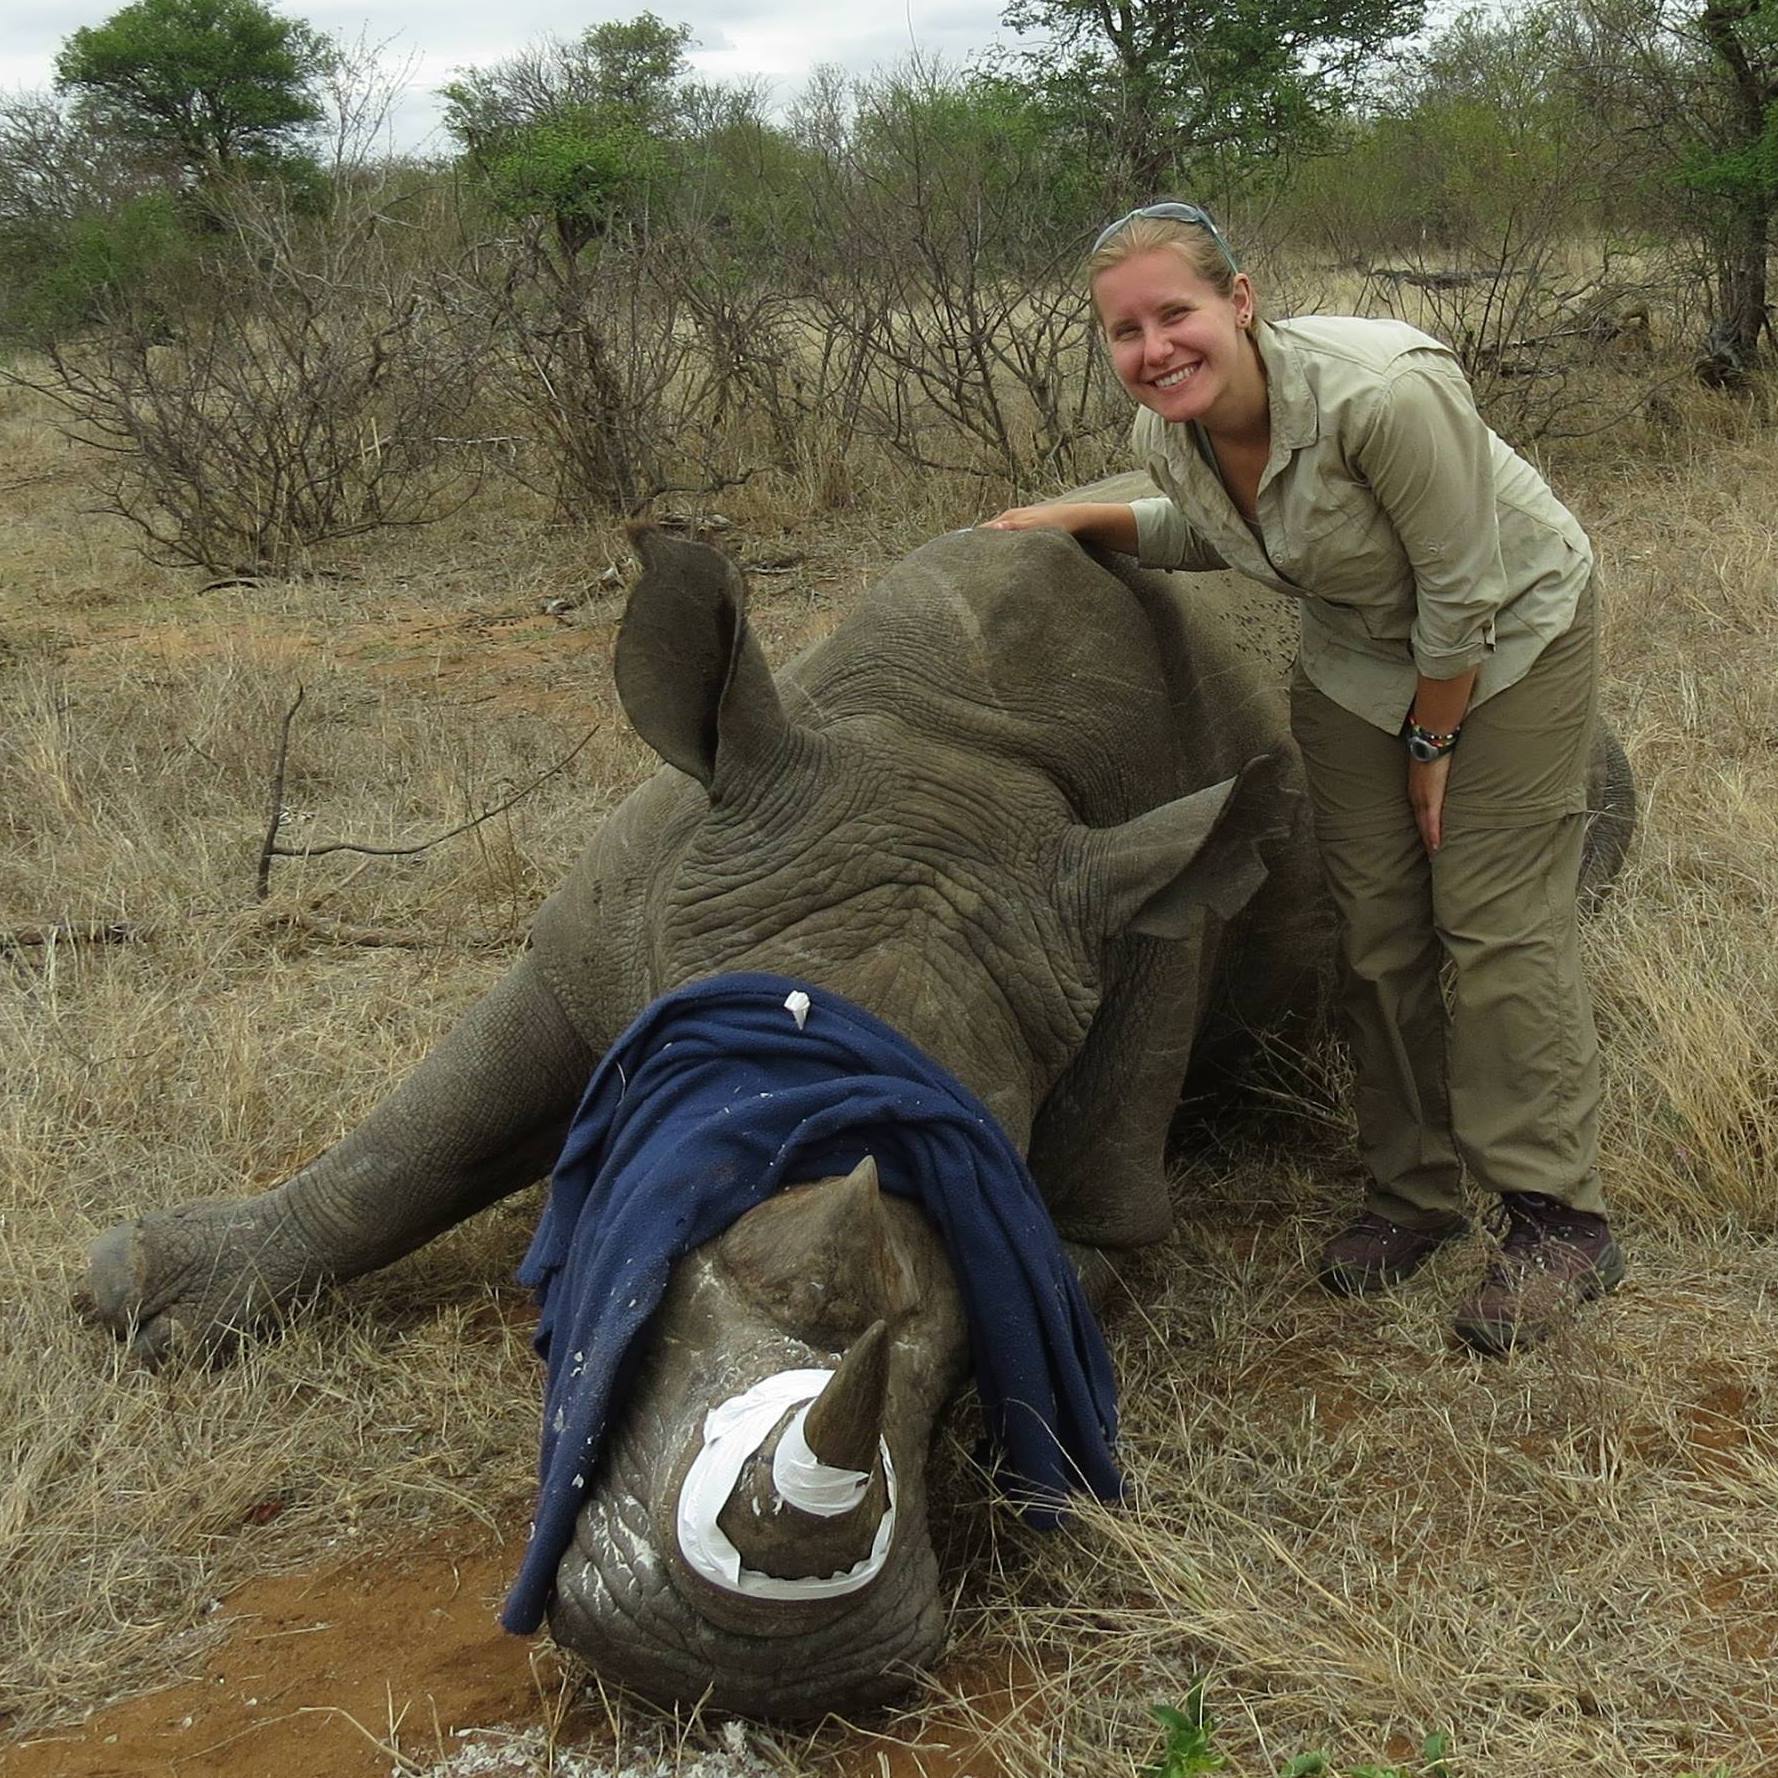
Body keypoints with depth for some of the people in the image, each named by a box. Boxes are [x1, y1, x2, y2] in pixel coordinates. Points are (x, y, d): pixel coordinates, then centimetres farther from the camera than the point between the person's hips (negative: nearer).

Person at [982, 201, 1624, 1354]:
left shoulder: (1382, 393, -36)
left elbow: (1464, 590, -25)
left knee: (1497, 921, -10)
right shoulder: (1170, 433, -14)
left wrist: (1433, 743, -14)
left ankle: (1561, 1222, -1)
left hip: (1511, 636, -6)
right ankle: (1413, 1194, 19)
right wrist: (1086, 521, -3)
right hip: (1356, 660, 6)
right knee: (1375, 926, 5)